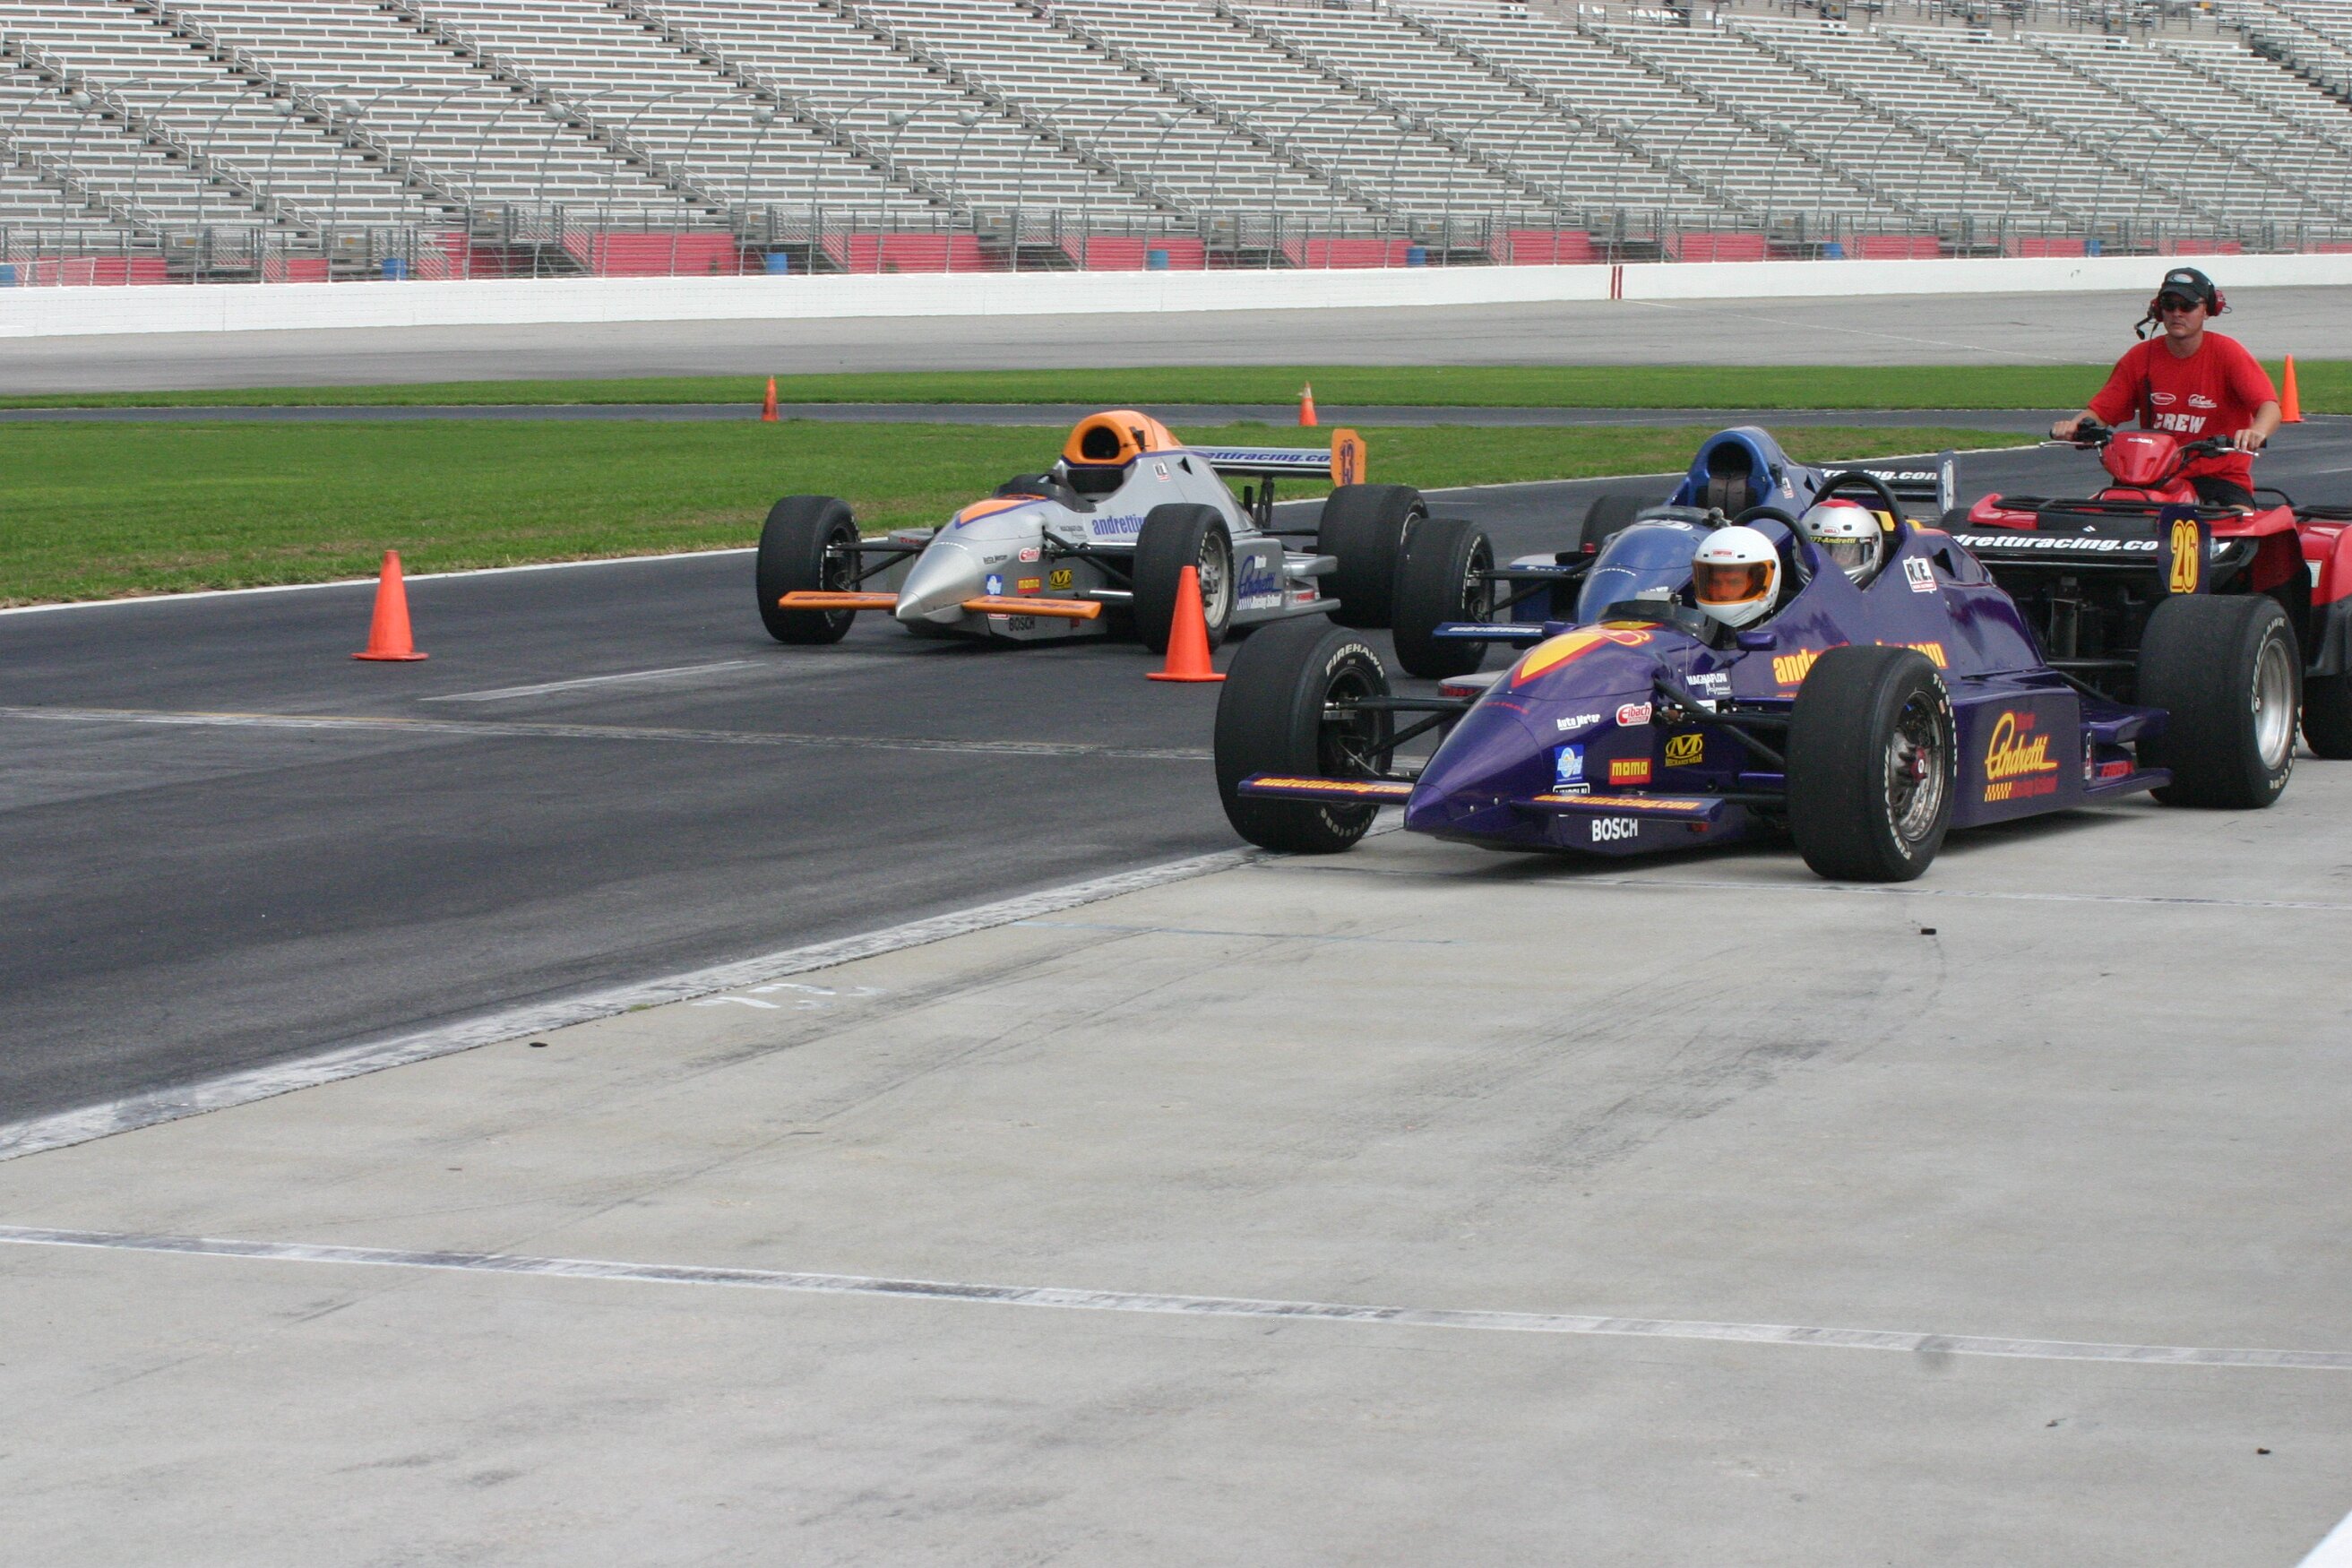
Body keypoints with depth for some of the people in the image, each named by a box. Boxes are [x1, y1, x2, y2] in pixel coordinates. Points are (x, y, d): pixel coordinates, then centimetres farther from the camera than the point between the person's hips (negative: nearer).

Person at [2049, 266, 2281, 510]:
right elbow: (2101, 411, 5)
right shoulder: (2140, 357, 5)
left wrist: (2256, 432, -41)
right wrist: (2074, 424, -20)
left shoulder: (2227, 353, -5)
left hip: (2221, 476, -3)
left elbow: (2270, 407, -16)